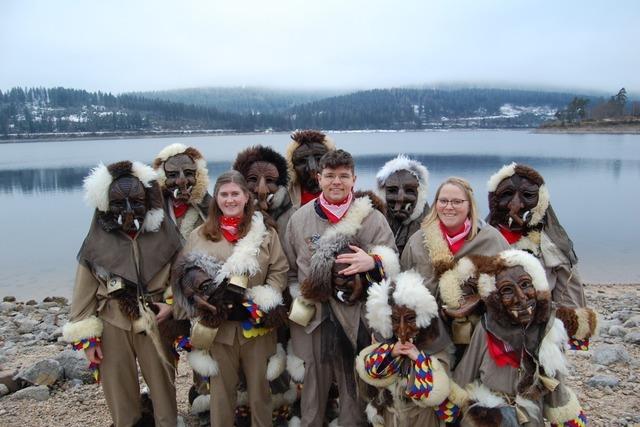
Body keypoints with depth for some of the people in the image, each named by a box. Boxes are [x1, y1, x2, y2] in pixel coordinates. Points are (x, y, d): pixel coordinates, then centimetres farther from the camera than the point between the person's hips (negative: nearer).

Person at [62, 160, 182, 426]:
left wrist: (172, 305, -11)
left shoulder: (163, 237, -6)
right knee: (120, 390, 14)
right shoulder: (97, 244, -8)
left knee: (163, 385, 13)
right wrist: (86, 337, -2)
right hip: (113, 327, 0)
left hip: (156, 323, 1)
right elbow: (84, 292, -1)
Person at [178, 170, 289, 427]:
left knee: (259, 385, 13)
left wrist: (261, 303, -12)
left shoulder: (265, 232, 3)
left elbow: (279, 270, 0)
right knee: (221, 387, 13)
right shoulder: (200, 235, 4)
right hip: (218, 324, 0)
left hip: (257, 323, 0)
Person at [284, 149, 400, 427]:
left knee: (354, 391, 12)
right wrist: (299, 302, 5)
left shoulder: (373, 219, -2)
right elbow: (290, 270, 13)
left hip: (356, 319, -1)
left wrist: (373, 262, -24)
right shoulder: (299, 219, 6)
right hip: (312, 320, 2)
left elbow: (393, 265, -4)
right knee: (313, 387, 16)